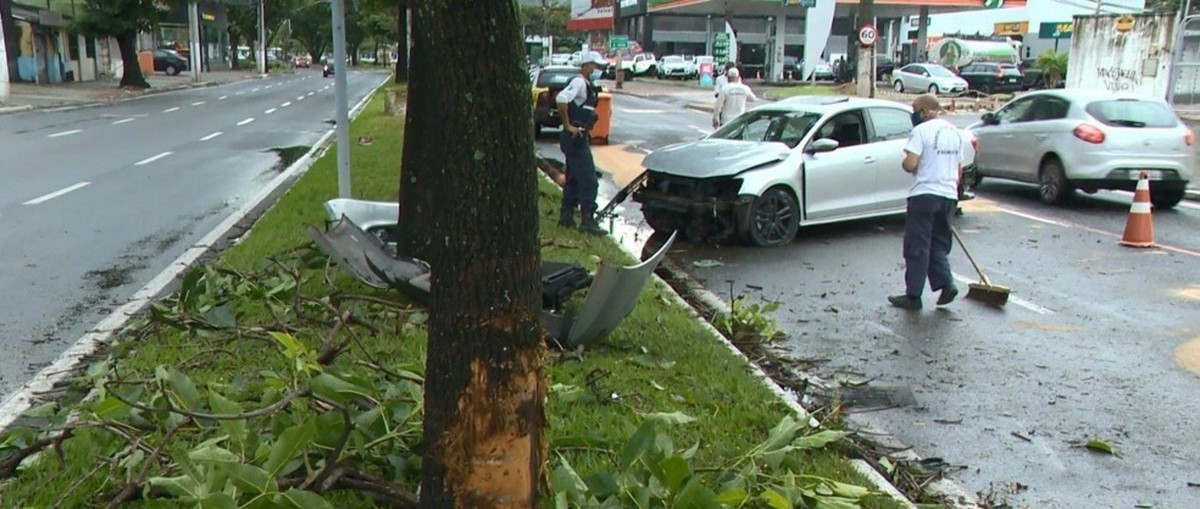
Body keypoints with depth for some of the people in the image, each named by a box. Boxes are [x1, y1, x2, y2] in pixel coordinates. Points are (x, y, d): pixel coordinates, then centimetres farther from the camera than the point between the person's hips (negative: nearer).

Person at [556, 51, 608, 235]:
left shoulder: (587, 85, 16)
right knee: (589, 180, -9)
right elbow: (561, 99, -31)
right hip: (575, 138, -10)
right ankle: (587, 220, -6)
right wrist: (568, 126, -25)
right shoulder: (579, 82, -15)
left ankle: (566, 217, 22)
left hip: (579, 138, 10)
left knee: (574, 179, 15)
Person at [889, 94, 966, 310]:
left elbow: (910, 164, -19)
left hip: (924, 196, -7)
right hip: (949, 196, 7)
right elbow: (959, 171, 18)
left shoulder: (922, 130, -11)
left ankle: (913, 296, 4)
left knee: (917, 247, 0)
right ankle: (946, 284, 3)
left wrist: (904, 162, 3)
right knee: (938, 245, 17)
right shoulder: (956, 133, 13)